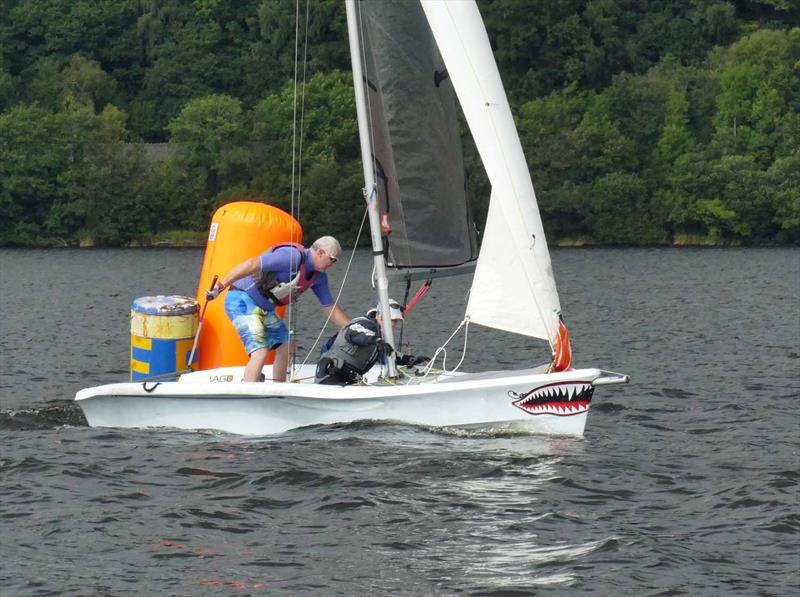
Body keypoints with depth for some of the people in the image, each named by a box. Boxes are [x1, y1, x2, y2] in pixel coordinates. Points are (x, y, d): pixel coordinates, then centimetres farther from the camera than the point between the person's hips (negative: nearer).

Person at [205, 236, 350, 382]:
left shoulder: (318, 276, 6)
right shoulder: (294, 256, -24)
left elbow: (330, 307, 16)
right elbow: (252, 264, -29)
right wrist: (221, 286, -31)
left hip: (265, 308, 10)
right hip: (243, 300, -10)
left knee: (285, 347, 12)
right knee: (260, 352, -20)